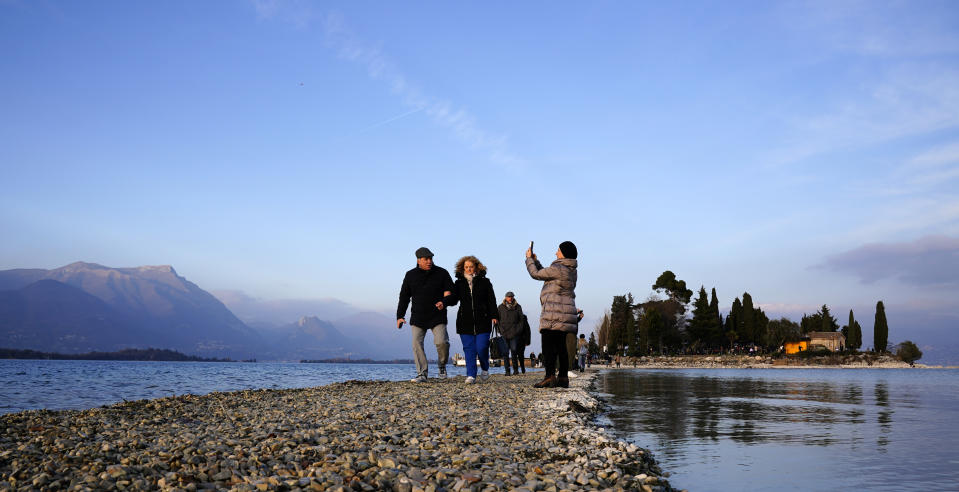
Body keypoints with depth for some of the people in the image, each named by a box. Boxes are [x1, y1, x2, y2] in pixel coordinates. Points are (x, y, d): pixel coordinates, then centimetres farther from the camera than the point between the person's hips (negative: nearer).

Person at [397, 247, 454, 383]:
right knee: (417, 344, -6)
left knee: (441, 342, -16)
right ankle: (422, 374, 0)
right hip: (417, 317, 2)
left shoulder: (441, 273, 2)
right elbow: (404, 297, 10)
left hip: (437, 316, -2)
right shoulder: (411, 275, 7)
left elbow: (450, 292, 3)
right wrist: (400, 316, 5)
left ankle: (442, 365, 12)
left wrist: (444, 302, -19)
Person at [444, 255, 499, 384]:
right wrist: (444, 302, -24)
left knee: (482, 348, -7)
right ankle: (471, 375, 1)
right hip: (465, 322, 2)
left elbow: (491, 300, 6)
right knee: (469, 349, -1)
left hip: (482, 322, -2)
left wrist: (494, 315, -6)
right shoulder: (459, 283, 10)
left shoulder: (484, 282, 7)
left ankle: (485, 369, 20)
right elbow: (453, 298, -2)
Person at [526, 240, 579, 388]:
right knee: (561, 346, 11)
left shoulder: (558, 269, -13)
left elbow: (536, 274, -2)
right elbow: (544, 273, 27)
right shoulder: (571, 270, 16)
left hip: (554, 314, -9)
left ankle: (550, 376, -13)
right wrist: (535, 260, 29)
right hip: (566, 312, 9)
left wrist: (529, 259, 13)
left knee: (548, 346, -8)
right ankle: (563, 377, 11)